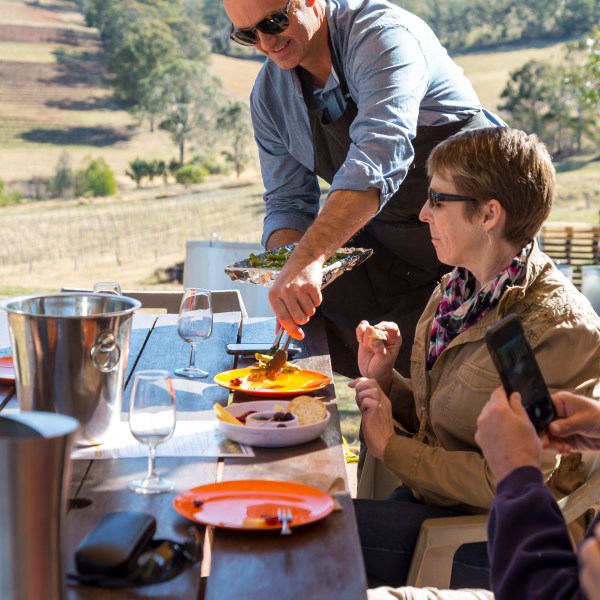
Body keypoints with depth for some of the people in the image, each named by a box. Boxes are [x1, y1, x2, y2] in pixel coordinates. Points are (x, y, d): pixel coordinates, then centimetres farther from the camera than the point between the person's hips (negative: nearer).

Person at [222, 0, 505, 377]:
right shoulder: (270, 94, 1)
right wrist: (288, 260, -17)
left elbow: (379, 157, -37)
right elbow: (288, 200, 5)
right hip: (384, 234, 7)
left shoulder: (382, 35, -22)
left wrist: (309, 258, -47)